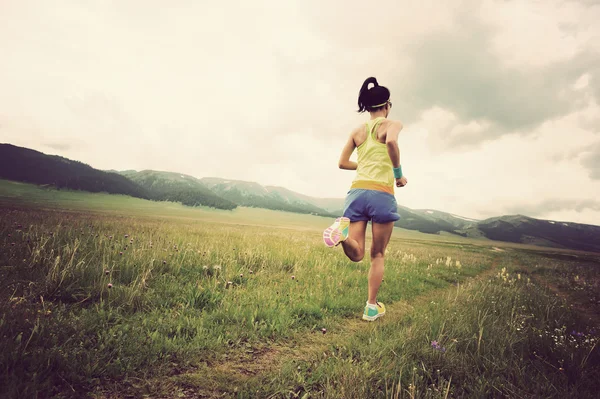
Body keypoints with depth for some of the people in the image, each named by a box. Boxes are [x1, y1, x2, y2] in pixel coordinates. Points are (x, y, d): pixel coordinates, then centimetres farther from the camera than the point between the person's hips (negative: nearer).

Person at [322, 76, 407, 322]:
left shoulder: (357, 131, 17)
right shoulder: (392, 125, 4)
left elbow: (342, 163, 17)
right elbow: (391, 141, -20)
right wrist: (398, 173, -8)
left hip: (357, 191, 3)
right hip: (382, 194, -3)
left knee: (357, 254, 3)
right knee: (377, 255, 13)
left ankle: (344, 231, -30)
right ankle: (371, 307, 16)